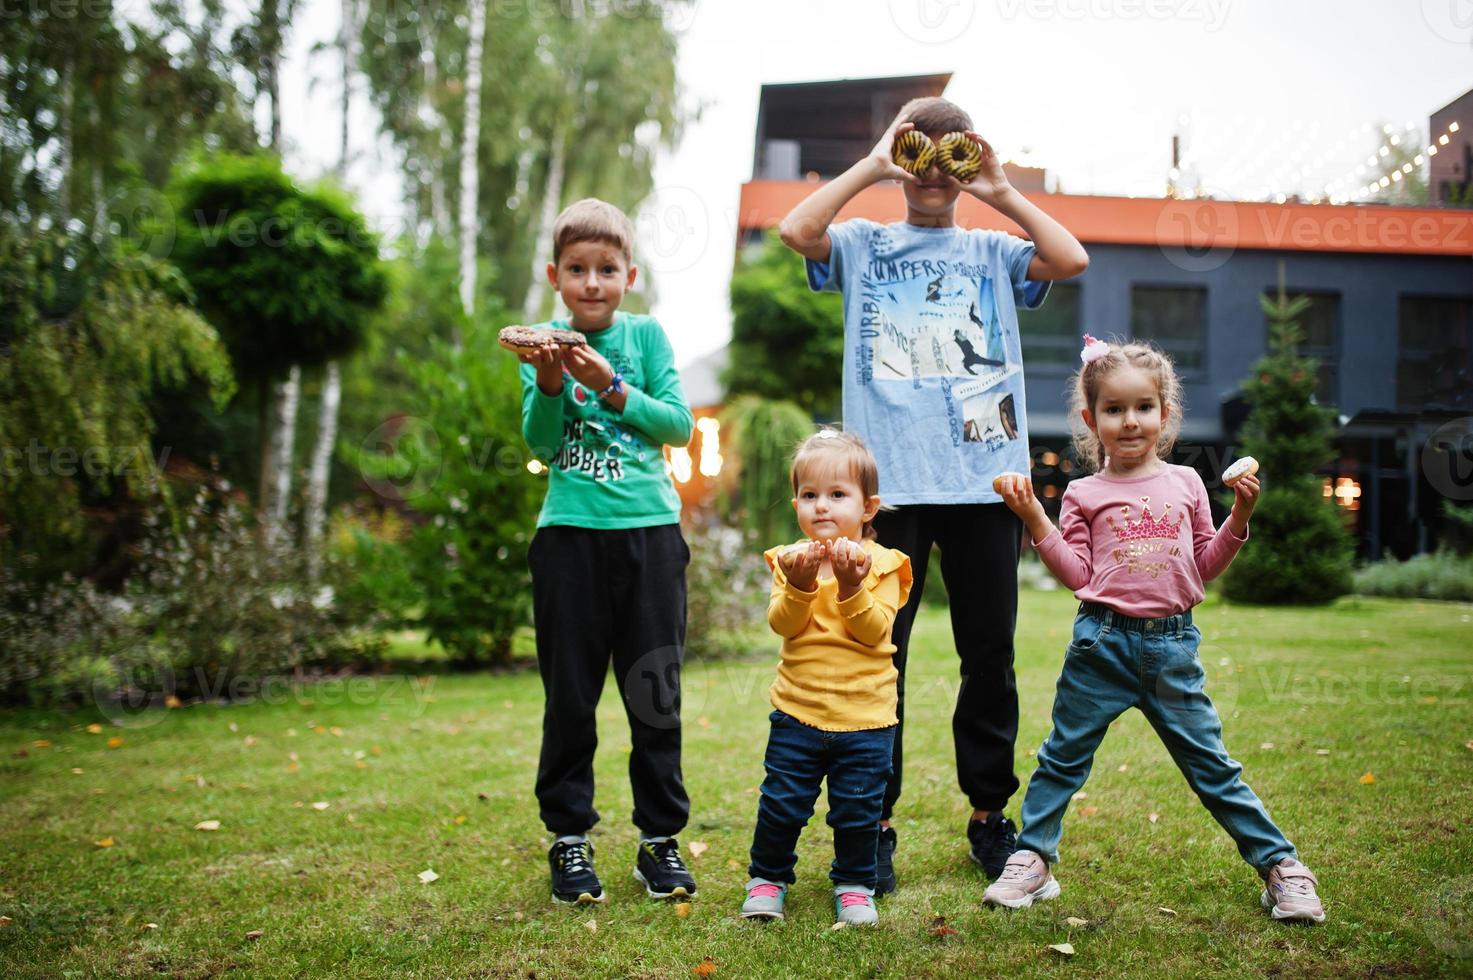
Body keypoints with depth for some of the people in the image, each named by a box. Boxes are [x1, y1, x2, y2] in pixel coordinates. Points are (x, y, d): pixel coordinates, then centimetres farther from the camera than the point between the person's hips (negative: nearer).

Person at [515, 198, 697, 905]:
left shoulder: (646, 335, 5)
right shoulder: (544, 343, 4)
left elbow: (679, 424, -4)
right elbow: (540, 444, -4)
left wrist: (610, 387, -16)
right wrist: (550, 384, -21)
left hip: (649, 529, 0)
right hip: (570, 534, 0)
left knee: (655, 692, 6)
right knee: (570, 695, 5)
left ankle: (660, 838, 17)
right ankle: (569, 838, 18)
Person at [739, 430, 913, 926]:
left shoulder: (880, 564, -4)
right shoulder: (790, 559, 2)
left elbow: (876, 632, -14)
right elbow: (782, 624, -10)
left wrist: (851, 587, -27)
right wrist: (800, 585, -27)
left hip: (865, 717, -1)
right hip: (797, 713, 1)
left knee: (858, 810, 8)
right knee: (781, 805, 7)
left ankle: (854, 885, 27)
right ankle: (767, 879, 26)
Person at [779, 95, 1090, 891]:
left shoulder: (994, 251, 15)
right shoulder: (864, 245, 11)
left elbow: (1071, 260, -3)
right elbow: (796, 231, -8)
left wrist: (1001, 193, 1)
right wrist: (870, 167, -2)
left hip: (986, 479, 2)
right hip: (888, 483, -1)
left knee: (990, 654, 9)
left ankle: (989, 815, 22)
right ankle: (872, 823, 11)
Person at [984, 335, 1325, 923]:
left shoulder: (1184, 483, 8)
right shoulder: (1085, 495, 3)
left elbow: (1205, 566, 11)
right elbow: (1078, 575, -3)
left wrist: (1239, 518, -1)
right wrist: (1036, 522, -11)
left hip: (1173, 643, 1)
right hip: (1102, 642, -1)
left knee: (1209, 763, 5)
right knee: (1064, 755, 6)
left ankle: (1280, 865, 13)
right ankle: (1032, 859, 18)